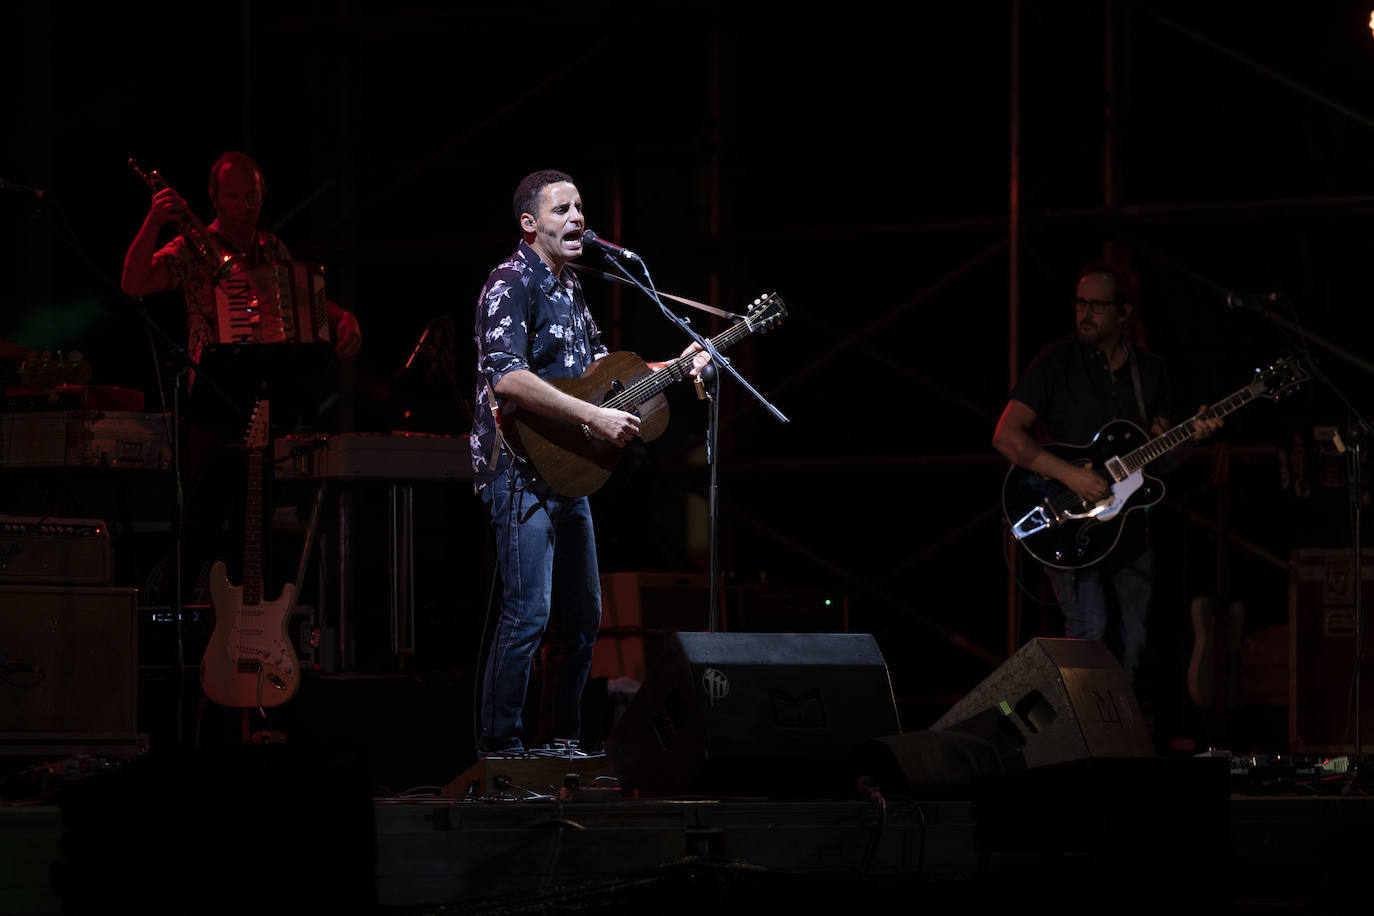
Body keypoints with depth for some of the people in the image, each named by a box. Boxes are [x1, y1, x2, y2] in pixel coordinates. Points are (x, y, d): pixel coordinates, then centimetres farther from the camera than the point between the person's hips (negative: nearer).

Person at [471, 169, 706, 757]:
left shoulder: (567, 286, 16)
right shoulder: (511, 284, -13)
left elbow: (596, 362, 30)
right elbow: (507, 378, -27)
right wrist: (595, 418, -27)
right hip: (519, 468, -10)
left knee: (582, 614, 13)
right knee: (528, 613, -14)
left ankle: (564, 741, 22)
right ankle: (499, 748, -9)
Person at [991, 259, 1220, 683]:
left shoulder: (1150, 370, 8)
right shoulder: (1059, 360, -6)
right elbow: (1006, 436, -12)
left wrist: (1191, 436, -10)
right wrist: (1070, 475, -22)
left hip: (1128, 524, 5)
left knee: (1130, 646, 5)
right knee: (1088, 632, -19)